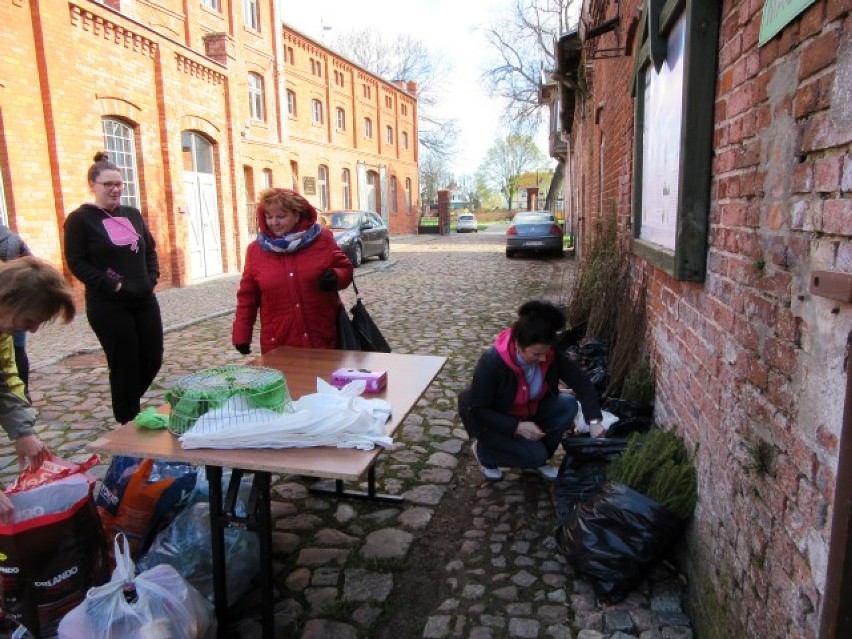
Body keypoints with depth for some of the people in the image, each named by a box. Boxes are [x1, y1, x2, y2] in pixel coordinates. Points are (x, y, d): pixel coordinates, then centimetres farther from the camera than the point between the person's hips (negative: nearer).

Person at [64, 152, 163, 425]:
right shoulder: (80, 219, -4)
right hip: (108, 306, -5)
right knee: (125, 365, 1)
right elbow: (76, 263, -9)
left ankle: (127, 403, 34)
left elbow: (150, 250, 19)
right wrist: (112, 285, -17)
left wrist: (152, 278, 2)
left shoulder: (132, 215, 13)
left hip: (144, 300, 6)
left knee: (153, 359, 7)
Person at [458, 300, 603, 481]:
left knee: (568, 404, -17)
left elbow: (581, 381, -13)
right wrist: (517, 427, -35)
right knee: (535, 455, -23)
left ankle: (538, 459, 2)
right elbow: (477, 411, -27)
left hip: (530, 413, 6)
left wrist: (594, 420, -27)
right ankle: (485, 451, 4)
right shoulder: (491, 363, -34)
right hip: (494, 422, -5)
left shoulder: (550, 355, -20)